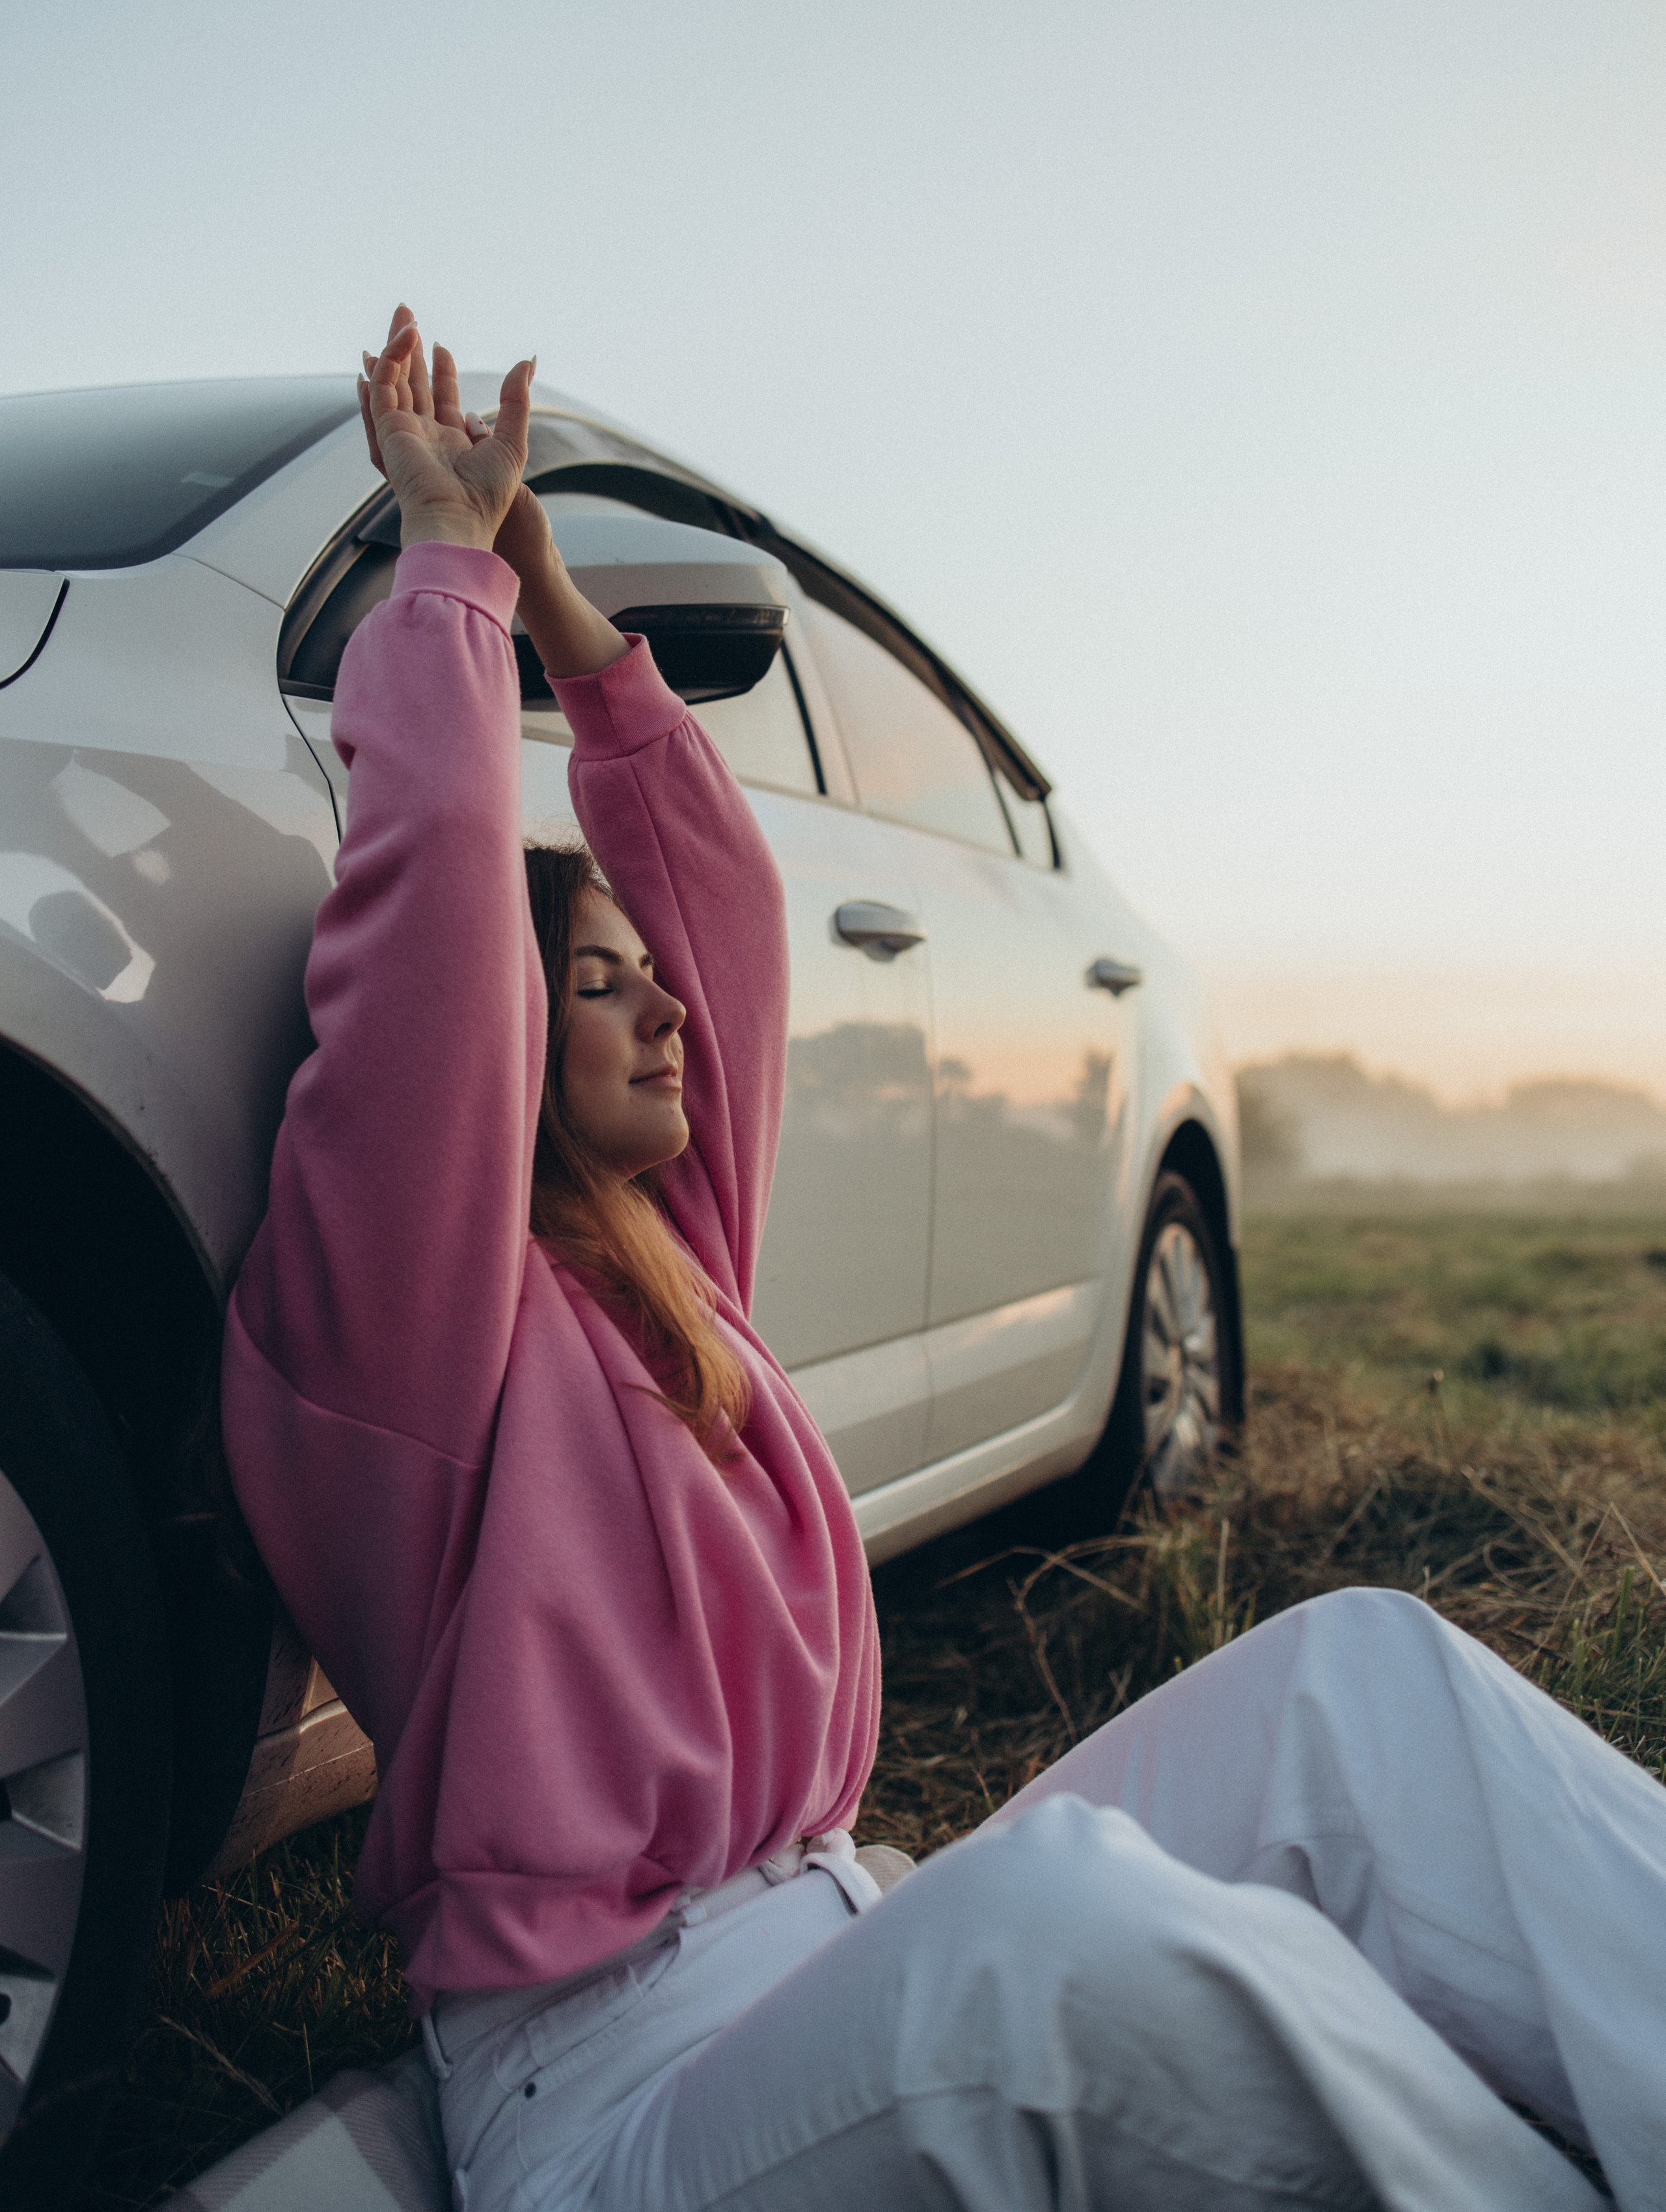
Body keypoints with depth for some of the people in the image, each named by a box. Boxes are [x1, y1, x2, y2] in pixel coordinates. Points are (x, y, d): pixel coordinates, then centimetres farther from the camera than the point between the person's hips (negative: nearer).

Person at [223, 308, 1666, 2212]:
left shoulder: (662, 1254, 16)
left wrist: (562, 609, 21)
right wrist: (453, 555, -4)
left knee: (1364, 1674, -15)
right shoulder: (396, 1303, -7)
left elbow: (718, 883, 21)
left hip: (862, 1966, 8)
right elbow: (434, 851, -19)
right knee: (1059, 1906, -41)